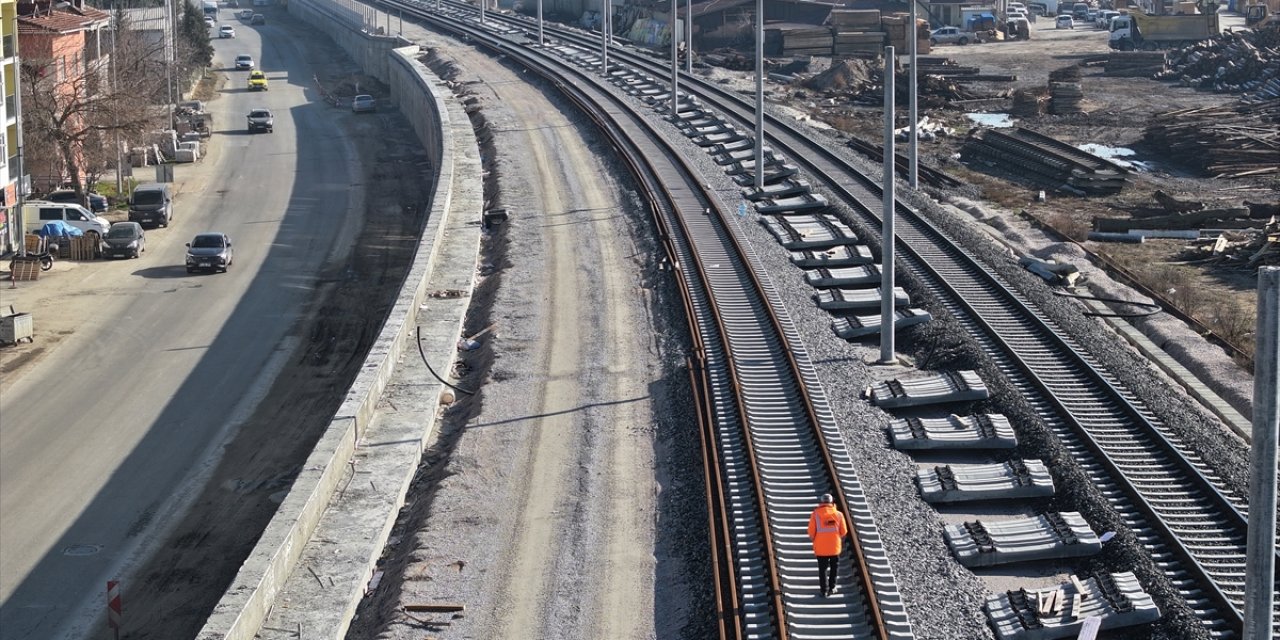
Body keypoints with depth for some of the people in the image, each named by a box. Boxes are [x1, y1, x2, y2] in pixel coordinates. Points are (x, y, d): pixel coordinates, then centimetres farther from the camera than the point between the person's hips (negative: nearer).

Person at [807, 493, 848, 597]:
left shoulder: (815, 514, -8)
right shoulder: (838, 514, -4)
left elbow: (811, 531, -8)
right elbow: (844, 532, 2)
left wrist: (814, 539, 13)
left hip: (821, 547, -1)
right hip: (834, 546, 1)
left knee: (823, 568, 10)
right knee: (834, 566, 20)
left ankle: (824, 590, 10)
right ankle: (831, 587, 19)